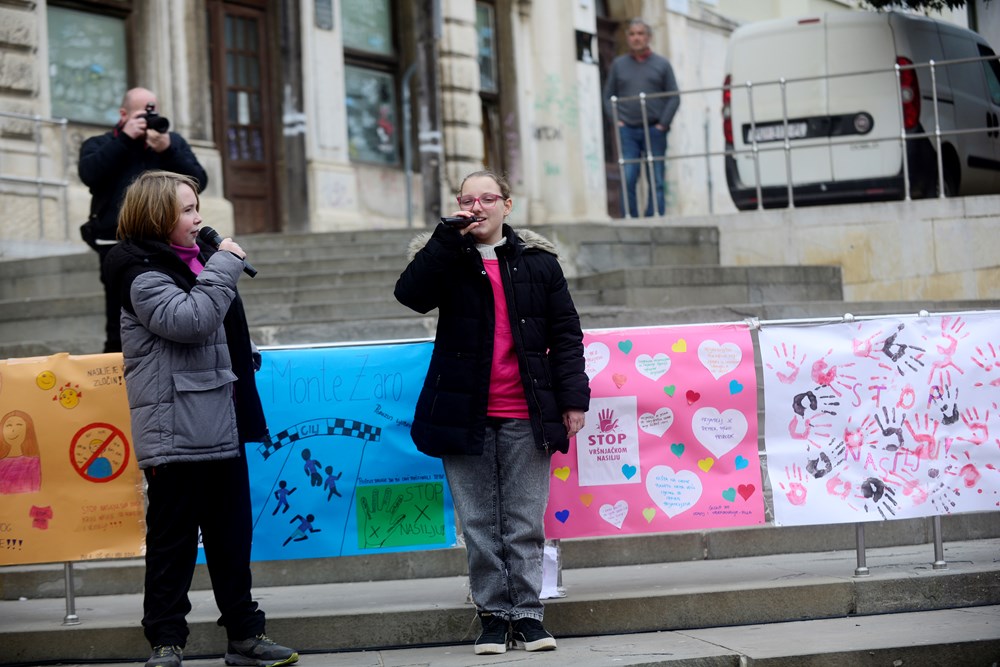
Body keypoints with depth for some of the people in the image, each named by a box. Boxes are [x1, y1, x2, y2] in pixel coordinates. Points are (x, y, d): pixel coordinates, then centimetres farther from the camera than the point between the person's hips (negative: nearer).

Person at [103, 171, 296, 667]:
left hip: (221, 429, 9)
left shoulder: (195, 260, 17)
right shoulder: (143, 275, -10)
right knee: (173, 541, -2)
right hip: (177, 434, -9)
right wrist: (224, 266, -17)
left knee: (232, 536, 12)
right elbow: (189, 319, -26)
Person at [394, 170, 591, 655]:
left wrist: (573, 397, 0)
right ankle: (493, 614, 11)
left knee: (526, 523, 3)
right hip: (465, 412, 0)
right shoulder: (443, 258, 6)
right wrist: (450, 236, -18)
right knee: (479, 524, 4)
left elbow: (565, 334, 7)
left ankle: (527, 613, 10)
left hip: (526, 416, 0)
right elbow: (410, 294, -15)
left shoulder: (537, 261, 7)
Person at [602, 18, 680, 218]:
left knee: (656, 182, -2)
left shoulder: (662, 64, 9)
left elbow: (674, 97, 6)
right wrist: (617, 121, 0)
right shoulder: (618, 64, 12)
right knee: (627, 180, -8)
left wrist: (663, 124, -5)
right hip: (627, 131, 0)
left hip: (654, 131, 0)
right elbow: (608, 96, 13)